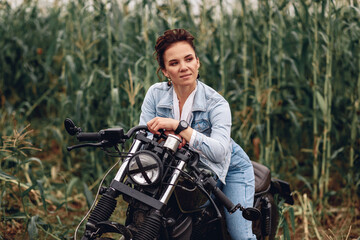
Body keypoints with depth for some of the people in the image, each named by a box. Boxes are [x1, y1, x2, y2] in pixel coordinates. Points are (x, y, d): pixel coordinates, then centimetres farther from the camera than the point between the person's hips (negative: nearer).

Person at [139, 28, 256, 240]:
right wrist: (166, 136, -34)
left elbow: (219, 152, -36)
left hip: (229, 169, -3)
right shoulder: (156, 94, -11)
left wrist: (179, 127, -44)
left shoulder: (216, 103, -22)